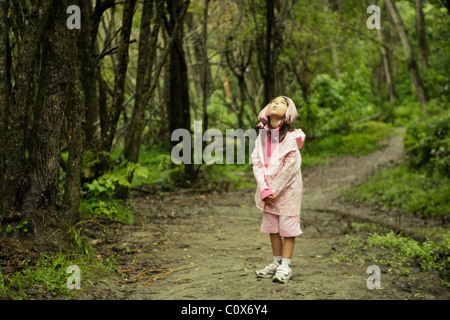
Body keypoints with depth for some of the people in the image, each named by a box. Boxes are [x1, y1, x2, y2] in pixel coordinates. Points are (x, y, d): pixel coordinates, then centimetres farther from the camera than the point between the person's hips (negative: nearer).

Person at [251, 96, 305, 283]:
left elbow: (291, 167, -15)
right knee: (271, 226, 12)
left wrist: (275, 190, -15)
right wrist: (264, 190, -12)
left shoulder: (290, 136, -11)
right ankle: (277, 263, 24)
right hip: (268, 190, 5)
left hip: (287, 188, -5)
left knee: (287, 226, 0)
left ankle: (285, 266, 8)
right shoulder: (262, 135, 4)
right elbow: (257, 163, -1)